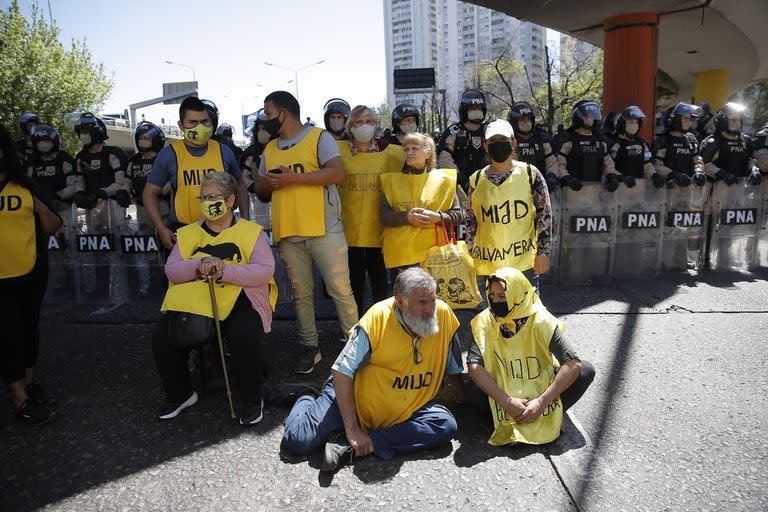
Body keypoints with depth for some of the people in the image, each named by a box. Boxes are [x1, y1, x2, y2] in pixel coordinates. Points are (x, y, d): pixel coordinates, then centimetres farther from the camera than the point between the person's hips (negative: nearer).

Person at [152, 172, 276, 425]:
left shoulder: (250, 231, 5)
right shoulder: (188, 233, 17)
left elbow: (265, 270, -9)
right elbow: (171, 270, 4)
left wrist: (224, 271, -22)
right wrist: (198, 266, -18)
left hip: (239, 303, -4)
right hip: (194, 304, 4)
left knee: (244, 335, -32)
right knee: (161, 335, -17)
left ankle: (252, 400, -6)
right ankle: (180, 394, 11)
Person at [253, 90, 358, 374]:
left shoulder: (319, 137, -1)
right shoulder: (270, 149, 19)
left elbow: (337, 174, -15)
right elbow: (259, 189, 21)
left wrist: (293, 177, -16)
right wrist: (267, 183, -4)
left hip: (324, 230, -5)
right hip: (287, 233, 6)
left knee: (341, 291, -2)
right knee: (301, 294, 10)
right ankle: (309, 347, 21)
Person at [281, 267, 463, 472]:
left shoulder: (443, 313, -12)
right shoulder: (378, 317, -21)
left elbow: (453, 367, 5)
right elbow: (341, 372, -21)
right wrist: (352, 430, -23)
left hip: (407, 413, 4)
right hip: (355, 396, -3)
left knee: (446, 426, -24)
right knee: (298, 441, -15)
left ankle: (351, 446, -22)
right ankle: (306, 403, 22)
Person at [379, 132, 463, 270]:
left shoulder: (443, 179, 8)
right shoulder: (393, 180, 12)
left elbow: (458, 214, 7)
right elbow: (384, 215, 5)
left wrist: (438, 217, -13)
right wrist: (407, 217, -13)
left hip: (434, 253, -1)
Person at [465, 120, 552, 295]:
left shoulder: (530, 173, -1)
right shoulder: (476, 180, 4)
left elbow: (544, 214, 1)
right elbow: (471, 221, 10)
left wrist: (543, 252, -3)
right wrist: (470, 258, 8)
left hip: (525, 261, -2)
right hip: (487, 263, 2)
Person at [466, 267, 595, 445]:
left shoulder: (541, 322, -19)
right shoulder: (484, 322, -15)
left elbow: (574, 363, -26)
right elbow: (474, 366, -26)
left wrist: (541, 403, -30)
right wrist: (506, 402, -34)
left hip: (542, 387, 1)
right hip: (505, 391, 0)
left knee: (586, 371, -21)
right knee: (472, 392, -31)